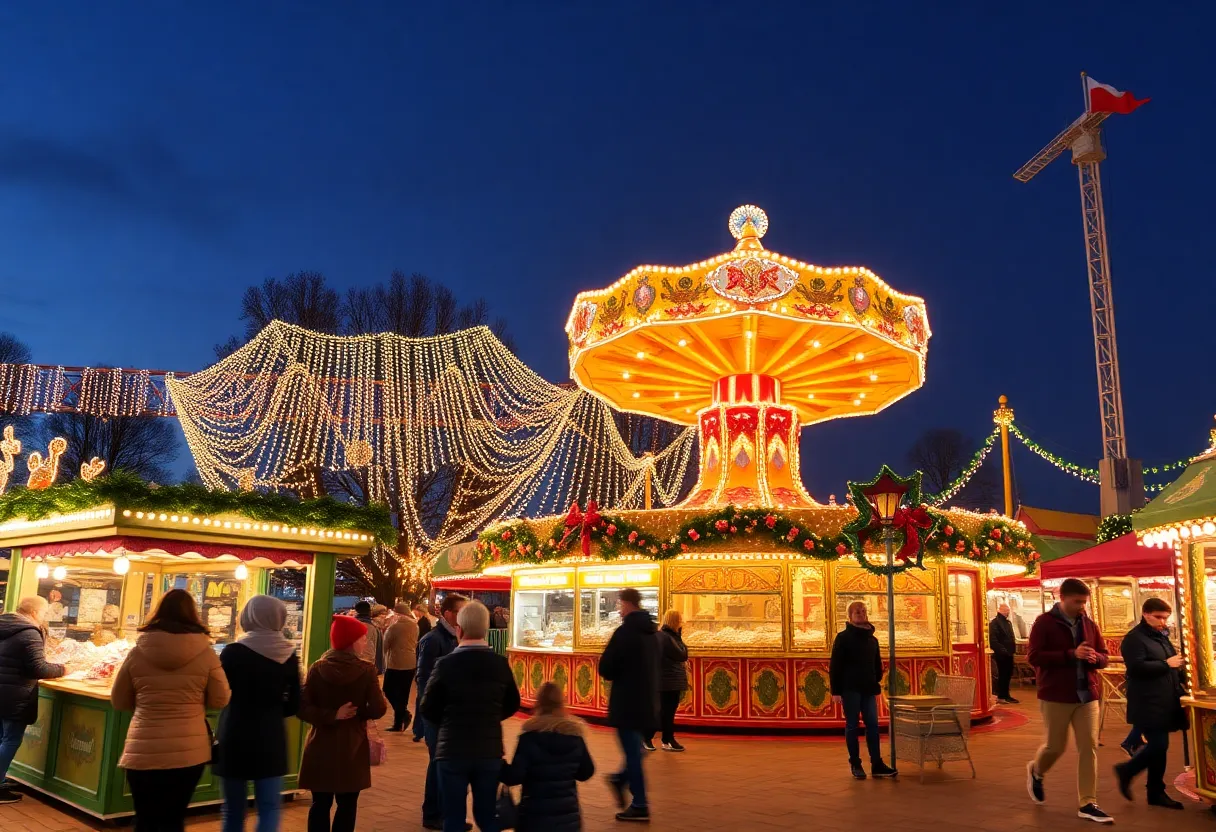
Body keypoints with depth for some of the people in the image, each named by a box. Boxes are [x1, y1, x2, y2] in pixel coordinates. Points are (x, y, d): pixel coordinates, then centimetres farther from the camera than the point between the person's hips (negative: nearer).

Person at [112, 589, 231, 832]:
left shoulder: (138, 652, -3)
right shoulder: (205, 652, -7)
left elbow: (119, 702, 9)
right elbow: (220, 700, 2)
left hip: (143, 751, 0)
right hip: (189, 751, 0)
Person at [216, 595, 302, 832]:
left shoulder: (233, 652, -11)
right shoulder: (289, 655, -2)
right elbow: (294, 705, 2)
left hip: (235, 737, -1)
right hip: (271, 739, 1)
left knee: (233, 809, 13)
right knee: (269, 808, 7)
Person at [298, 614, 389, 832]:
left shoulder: (317, 668, -4)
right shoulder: (366, 670, -10)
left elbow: (303, 708, -9)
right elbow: (378, 710, -12)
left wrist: (330, 716, -9)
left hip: (321, 747, 2)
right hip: (352, 748, -2)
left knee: (320, 804, 10)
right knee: (347, 805, 9)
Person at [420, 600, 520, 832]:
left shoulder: (446, 664, -13)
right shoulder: (500, 663, -5)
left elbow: (427, 710, -6)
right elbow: (512, 705, 7)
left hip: (452, 751, -2)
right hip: (490, 752, 3)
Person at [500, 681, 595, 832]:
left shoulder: (531, 735, -13)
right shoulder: (575, 733, -2)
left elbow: (514, 777, -14)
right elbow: (586, 773, 7)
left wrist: (499, 765, 3)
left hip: (536, 817, -3)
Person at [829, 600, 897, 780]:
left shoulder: (872, 640, 11)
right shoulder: (843, 637, -5)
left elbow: (877, 665, 18)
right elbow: (835, 666, -7)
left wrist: (877, 686, 10)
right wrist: (835, 691, -11)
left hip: (868, 690, 5)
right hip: (850, 689, -5)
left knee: (873, 725, 1)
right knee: (852, 726, 2)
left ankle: (877, 765, 4)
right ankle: (855, 764, 10)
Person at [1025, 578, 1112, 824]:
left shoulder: (1089, 624, 7)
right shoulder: (1044, 622, -9)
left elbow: (1104, 657, 13)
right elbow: (1033, 656, -16)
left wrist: (1094, 657, -12)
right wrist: (1071, 654, -24)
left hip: (1087, 695, 5)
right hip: (1056, 696, -4)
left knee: (1089, 748, 2)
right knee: (1055, 746, 4)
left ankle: (1087, 804, 9)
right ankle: (1036, 771, 36)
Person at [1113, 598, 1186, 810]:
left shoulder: (1162, 636, 16)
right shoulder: (1134, 639, -13)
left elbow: (1171, 666, 30)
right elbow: (1137, 667, -25)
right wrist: (1166, 664, -18)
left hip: (1163, 702, 9)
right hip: (1148, 703, -9)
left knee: (1158, 746, 12)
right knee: (1158, 746, -10)